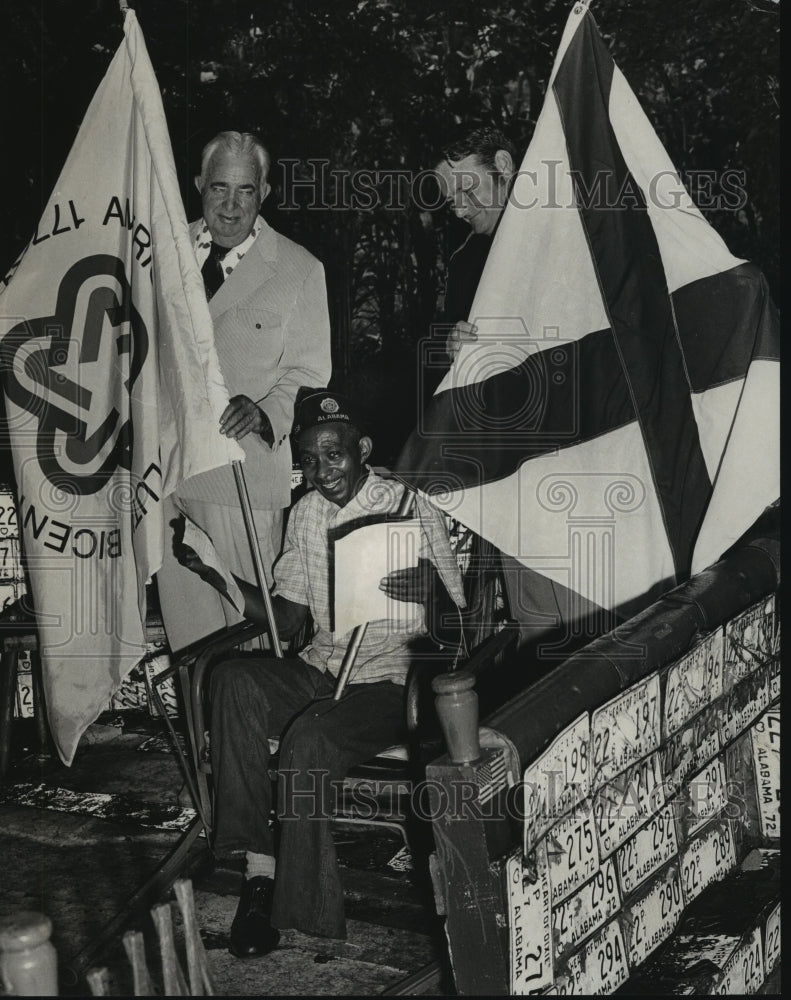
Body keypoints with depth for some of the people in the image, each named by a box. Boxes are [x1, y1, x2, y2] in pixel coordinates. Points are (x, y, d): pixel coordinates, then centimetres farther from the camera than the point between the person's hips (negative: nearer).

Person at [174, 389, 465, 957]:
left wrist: (426, 590, -31)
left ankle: (302, 905, -18)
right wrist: (216, 574, 1)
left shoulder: (415, 513, -6)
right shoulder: (306, 513, 12)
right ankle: (259, 868, -28)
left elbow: (452, 633, -8)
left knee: (309, 738, -33)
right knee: (234, 679, -25)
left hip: (387, 682, -5)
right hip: (321, 671, 6)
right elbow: (288, 618, 14)